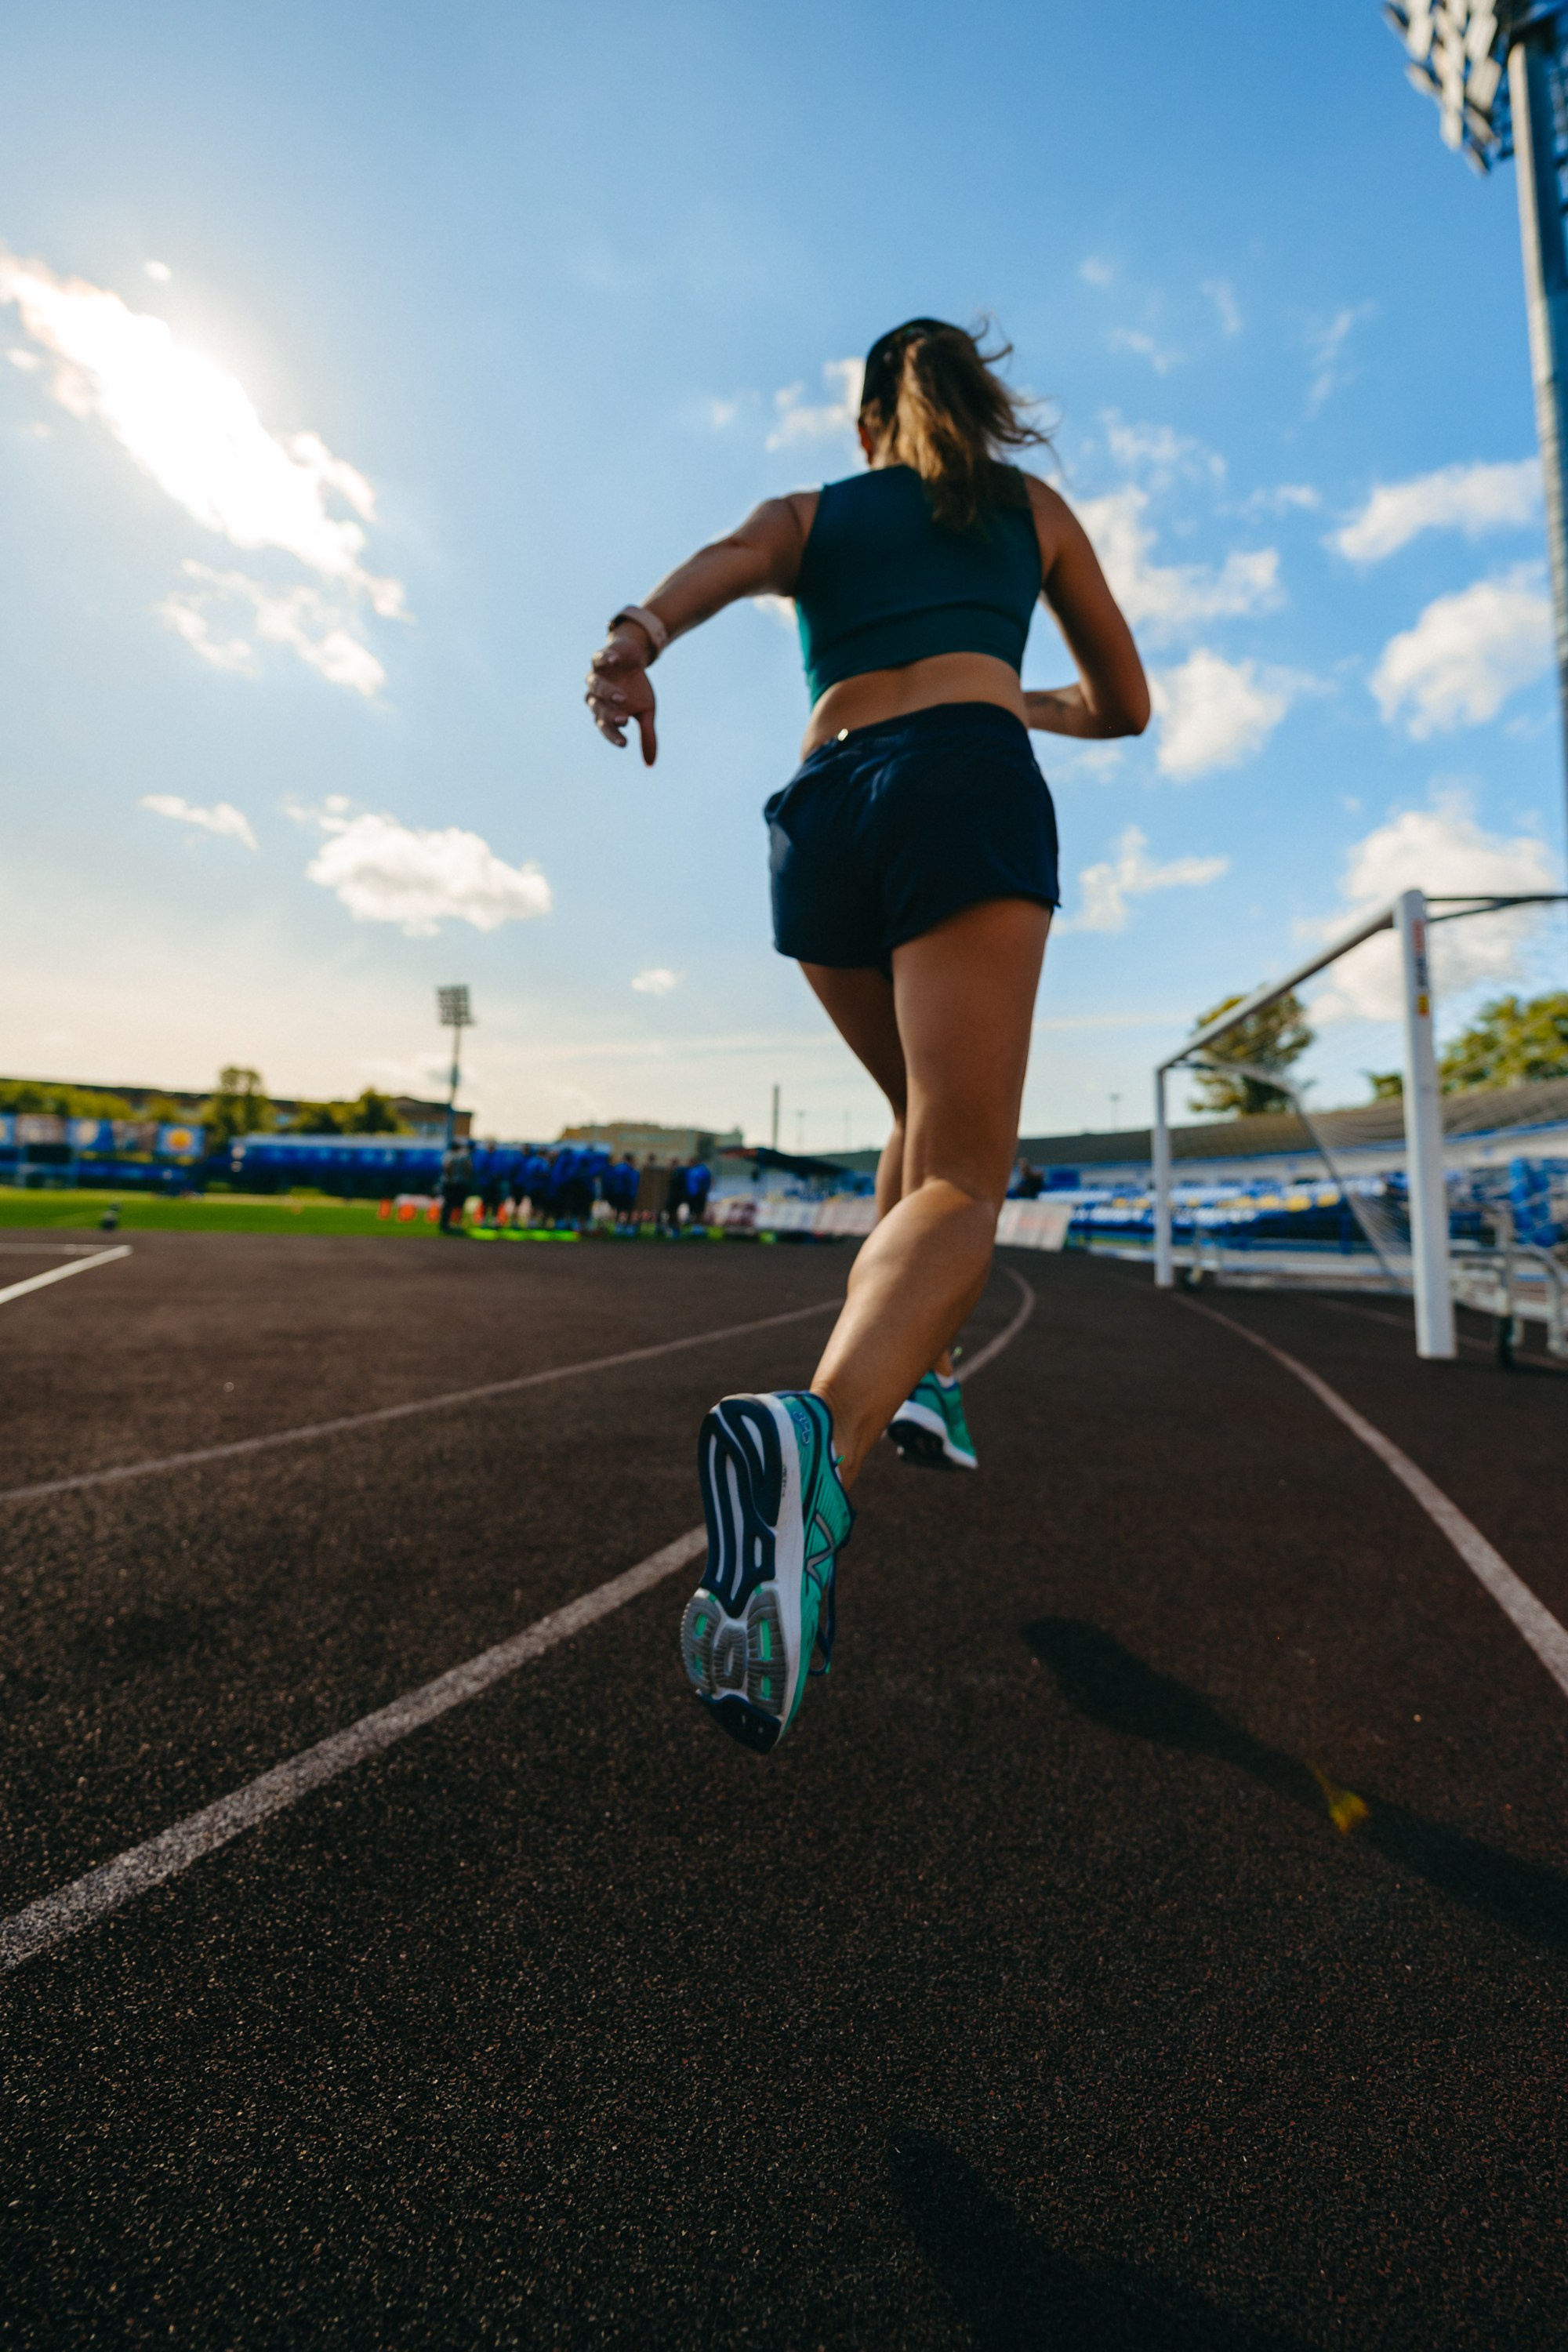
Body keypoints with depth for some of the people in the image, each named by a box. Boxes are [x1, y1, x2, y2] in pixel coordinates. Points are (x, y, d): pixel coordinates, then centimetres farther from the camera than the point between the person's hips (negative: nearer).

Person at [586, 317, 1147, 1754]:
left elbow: (720, 563, 4)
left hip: (821, 811, 4)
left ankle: (908, 1373, 16)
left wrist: (638, 637, -18)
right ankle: (816, 1437, -40)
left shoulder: (809, 514, 29)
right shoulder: (1031, 505, 28)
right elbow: (1125, 706, 29)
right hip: (966, 786, -3)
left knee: (931, 1118, 22)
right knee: (961, 1179, -15)